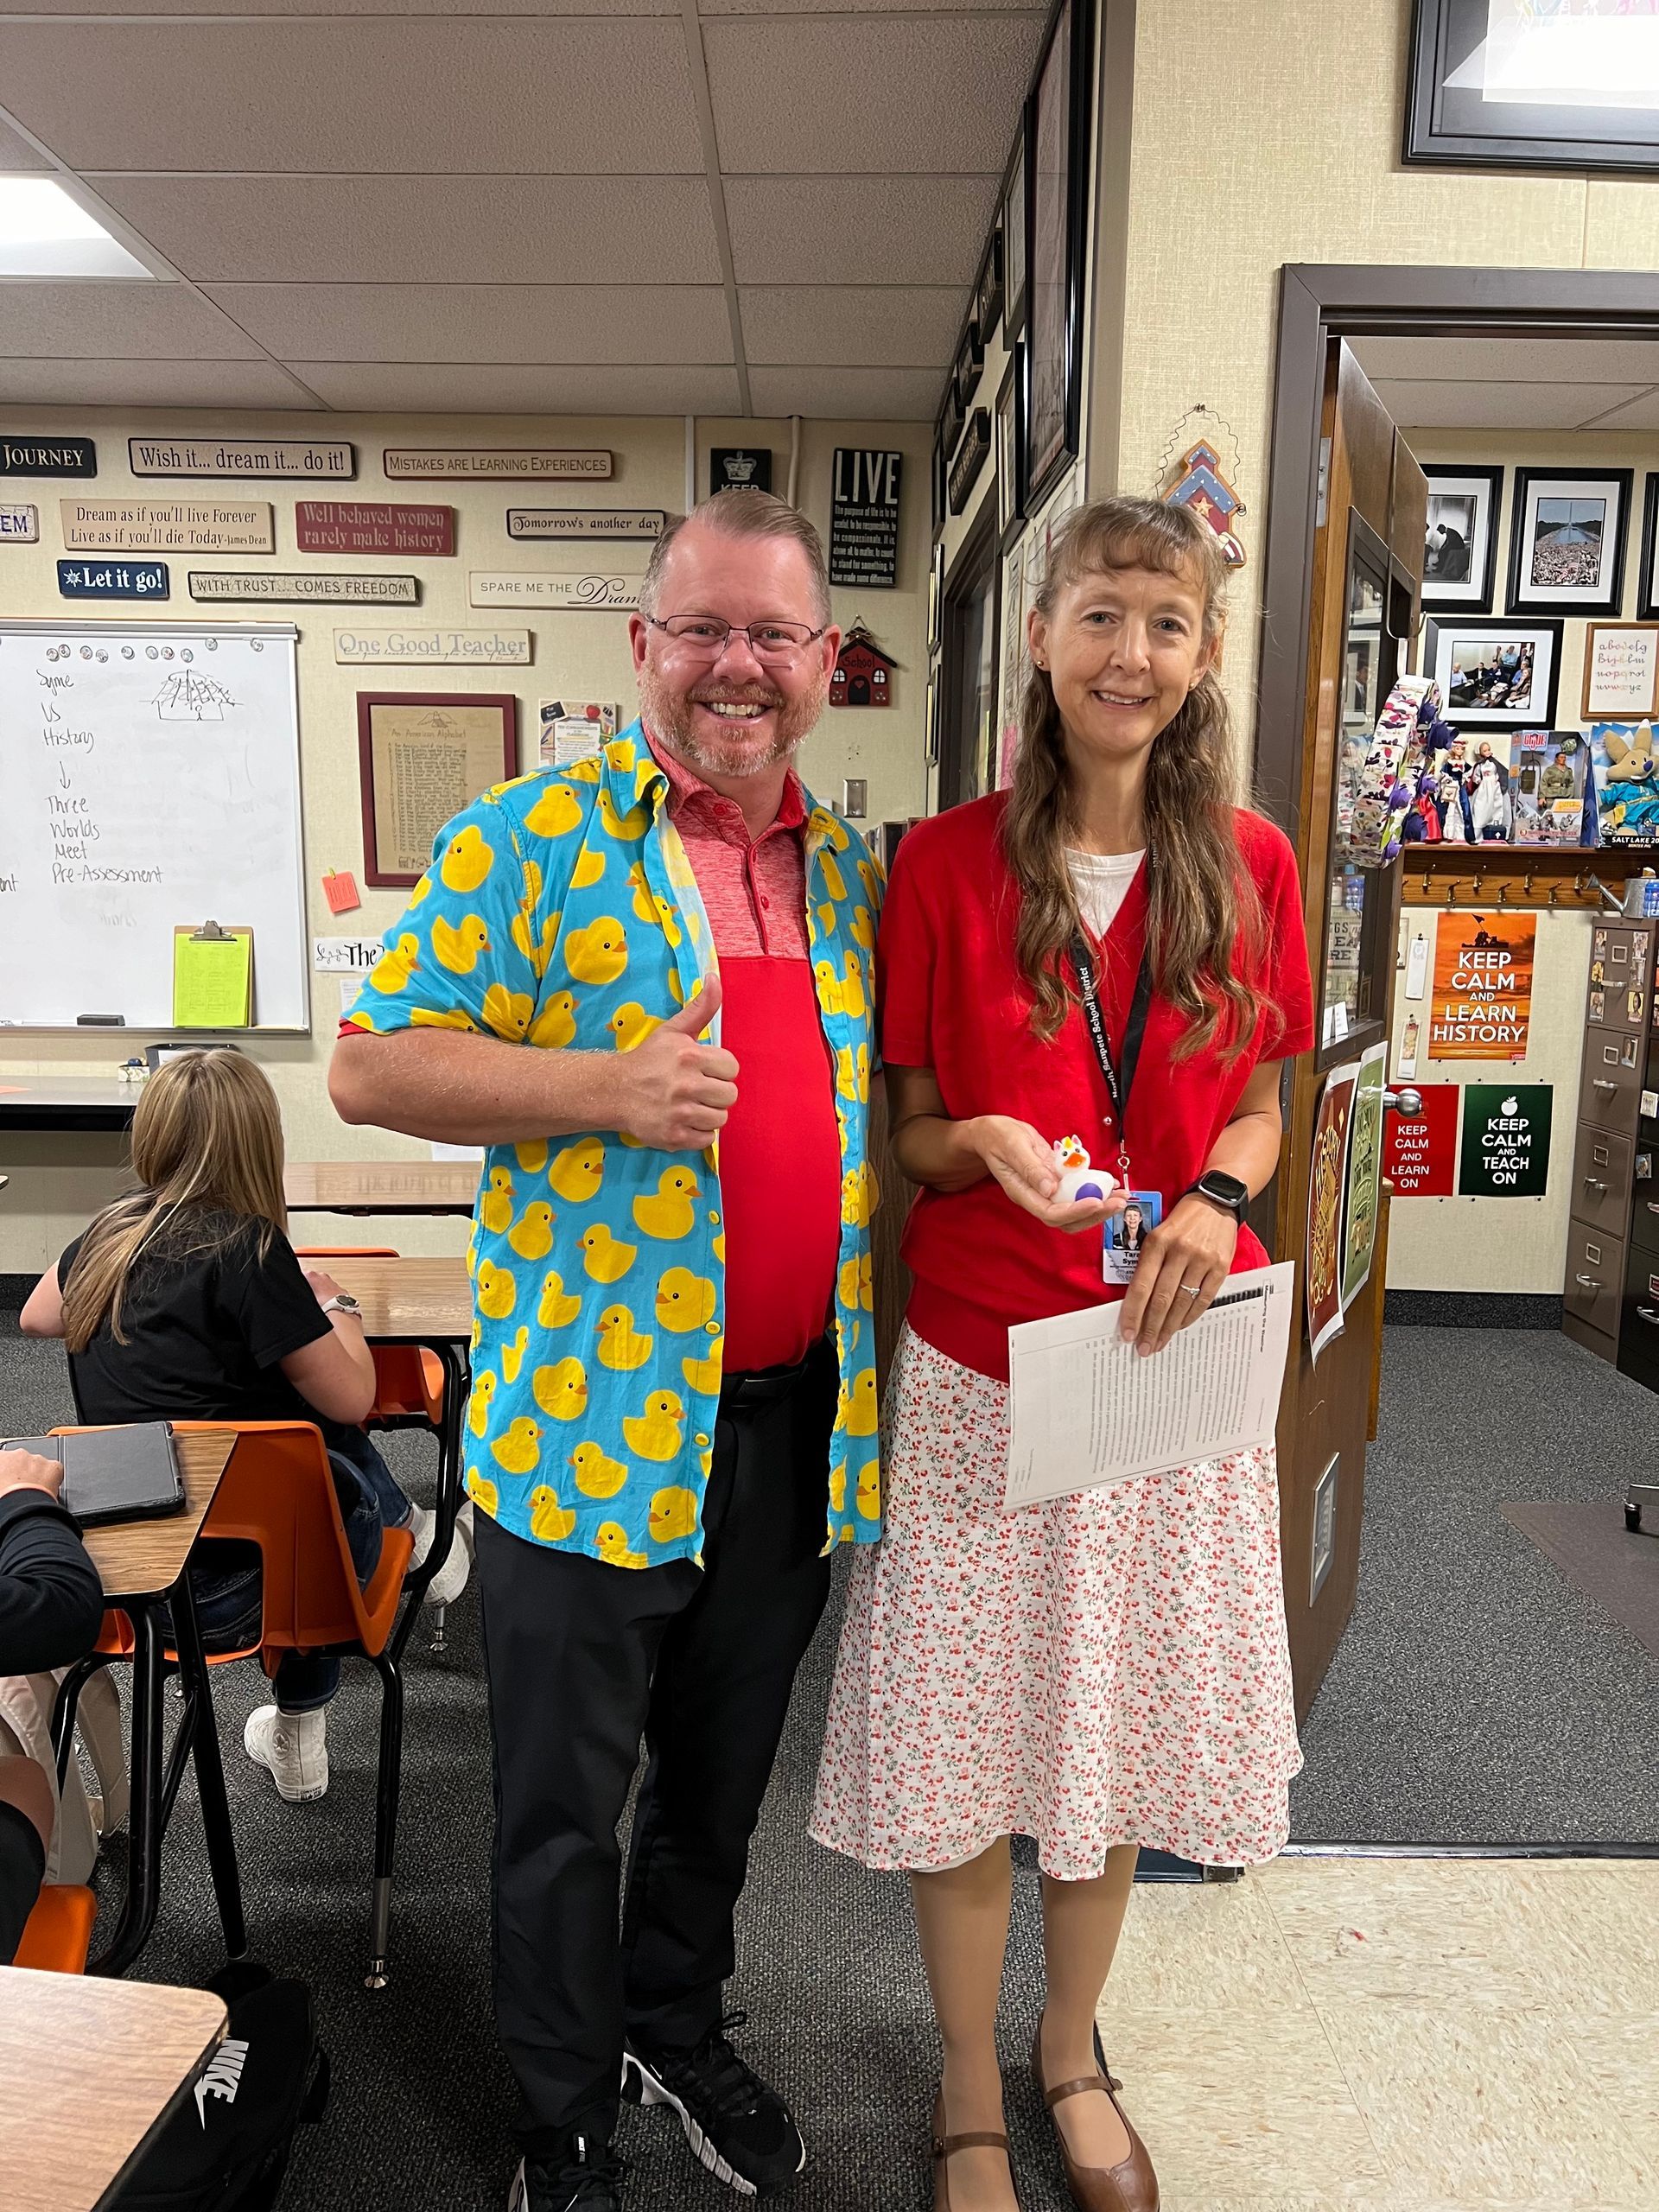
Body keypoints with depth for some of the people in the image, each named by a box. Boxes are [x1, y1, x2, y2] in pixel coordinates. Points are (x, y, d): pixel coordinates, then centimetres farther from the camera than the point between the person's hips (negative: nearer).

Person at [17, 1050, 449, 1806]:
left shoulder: (109, 1233, 3)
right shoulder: (246, 1248, -17)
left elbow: (36, 1317, 24)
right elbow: (351, 1398, -12)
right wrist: (336, 1304, 4)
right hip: (212, 1587, -6)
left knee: (320, 1458, 25)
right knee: (354, 1485, 18)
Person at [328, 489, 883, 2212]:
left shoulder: (853, 871, 10)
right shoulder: (531, 839, -7)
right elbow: (371, 1065, -9)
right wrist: (601, 1088, -23)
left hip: (797, 1419, 5)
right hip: (593, 1419, -4)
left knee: (723, 1777, 23)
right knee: (564, 1802, 14)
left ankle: (679, 2026, 49)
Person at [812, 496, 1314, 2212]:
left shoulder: (1248, 863, 1)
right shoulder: (945, 863, -5)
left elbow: (1259, 1106, 10)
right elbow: (902, 1129, 1)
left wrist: (1217, 1196, -11)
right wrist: (983, 1145, -20)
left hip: (1170, 1361, 2)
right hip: (983, 1361, -2)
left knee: (1121, 1736, 17)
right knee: (959, 1744, 9)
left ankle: (1070, 2050, 45)